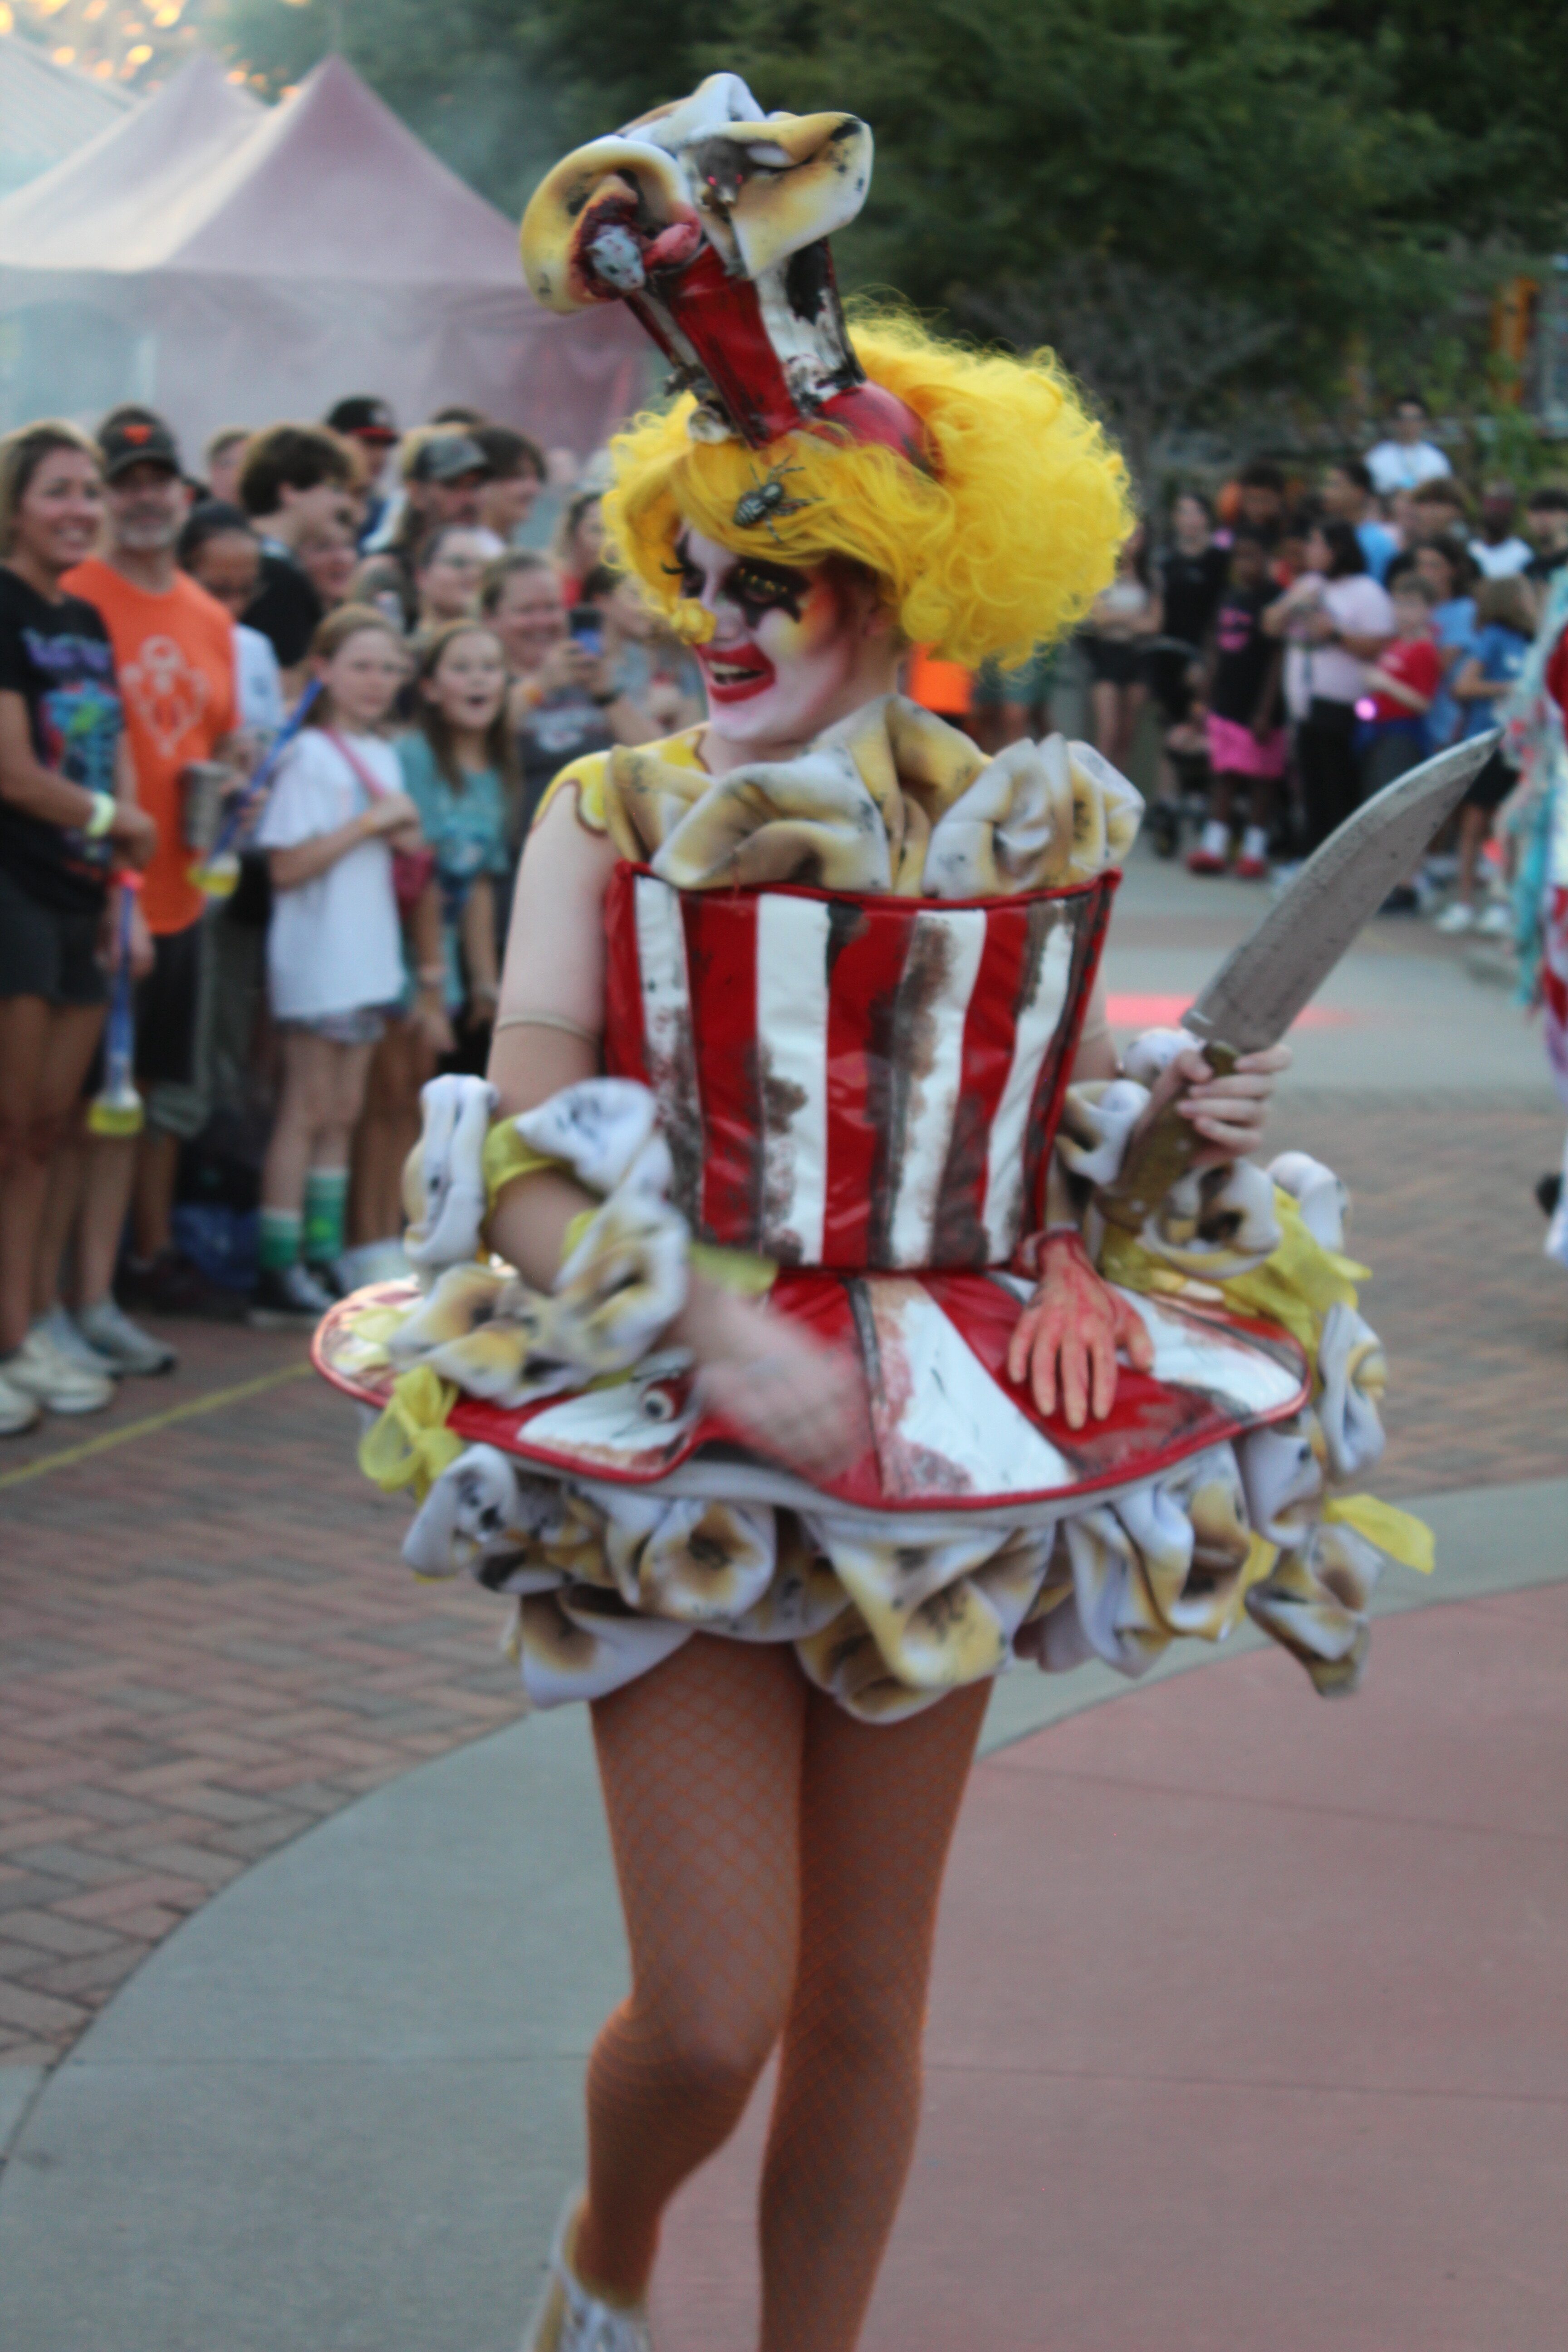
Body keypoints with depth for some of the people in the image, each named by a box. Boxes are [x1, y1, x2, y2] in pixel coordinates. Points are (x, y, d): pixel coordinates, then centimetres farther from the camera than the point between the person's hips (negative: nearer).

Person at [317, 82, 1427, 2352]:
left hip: (945, 1439, 2)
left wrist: (1171, 1126, -3)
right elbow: (533, 1137, -10)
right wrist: (718, 1338, -23)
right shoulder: (610, 819, -2)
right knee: (709, 2018, -6)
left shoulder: (1029, 833, 4)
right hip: (672, 1453, -2)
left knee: (867, 2002, 9)